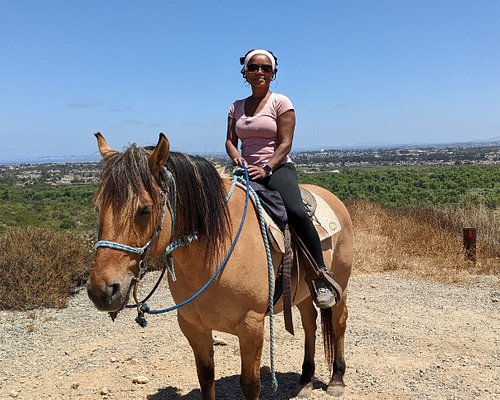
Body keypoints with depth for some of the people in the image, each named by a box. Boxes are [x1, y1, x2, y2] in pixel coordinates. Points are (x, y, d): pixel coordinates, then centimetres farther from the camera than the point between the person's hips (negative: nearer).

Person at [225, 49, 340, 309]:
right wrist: (237, 157, -11)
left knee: (296, 211, -32)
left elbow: (285, 143, -6)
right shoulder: (237, 107, 16)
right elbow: (230, 141, 13)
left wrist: (266, 169, -19)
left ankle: (321, 277, -21)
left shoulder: (281, 102, 2)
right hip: (247, 171, 5)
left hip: (278, 168, -5)